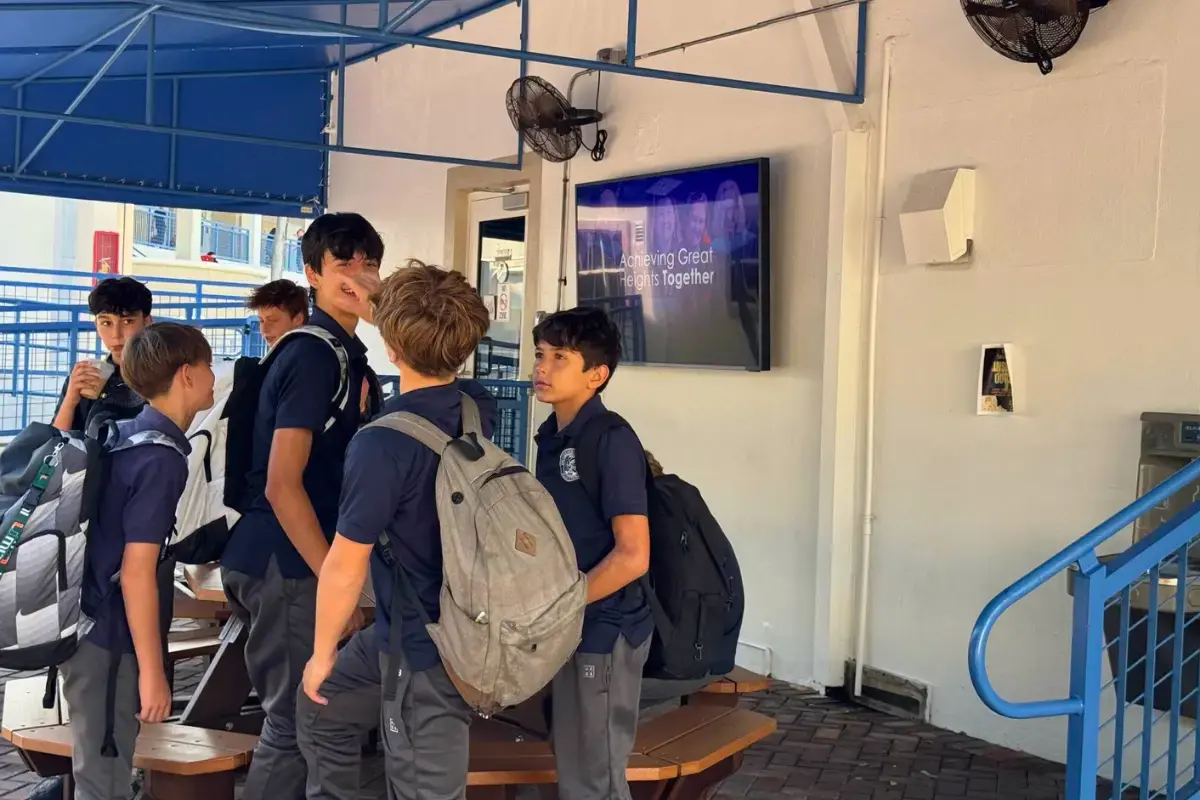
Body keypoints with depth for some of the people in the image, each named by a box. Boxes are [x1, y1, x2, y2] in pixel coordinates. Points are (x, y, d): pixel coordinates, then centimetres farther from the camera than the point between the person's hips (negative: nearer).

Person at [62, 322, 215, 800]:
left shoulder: (123, 434, 9)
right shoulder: (162, 457, -18)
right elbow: (136, 573, -21)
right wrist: (152, 671, -17)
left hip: (89, 623, 9)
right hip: (107, 636, -9)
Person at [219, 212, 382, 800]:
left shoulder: (342, 352, 13)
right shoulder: (316, 356, -16)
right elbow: (282, 484, -22)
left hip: (288, 559, 9)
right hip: (287, 564, -9)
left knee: (297, 715, 17)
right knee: (298, 723, 0)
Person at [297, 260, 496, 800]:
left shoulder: (383, 442, -26)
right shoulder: (480, 407, -4)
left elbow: (346, 566, -18)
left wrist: (321, 654, -2)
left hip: (429, 647, -9)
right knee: (323, 710, 27)